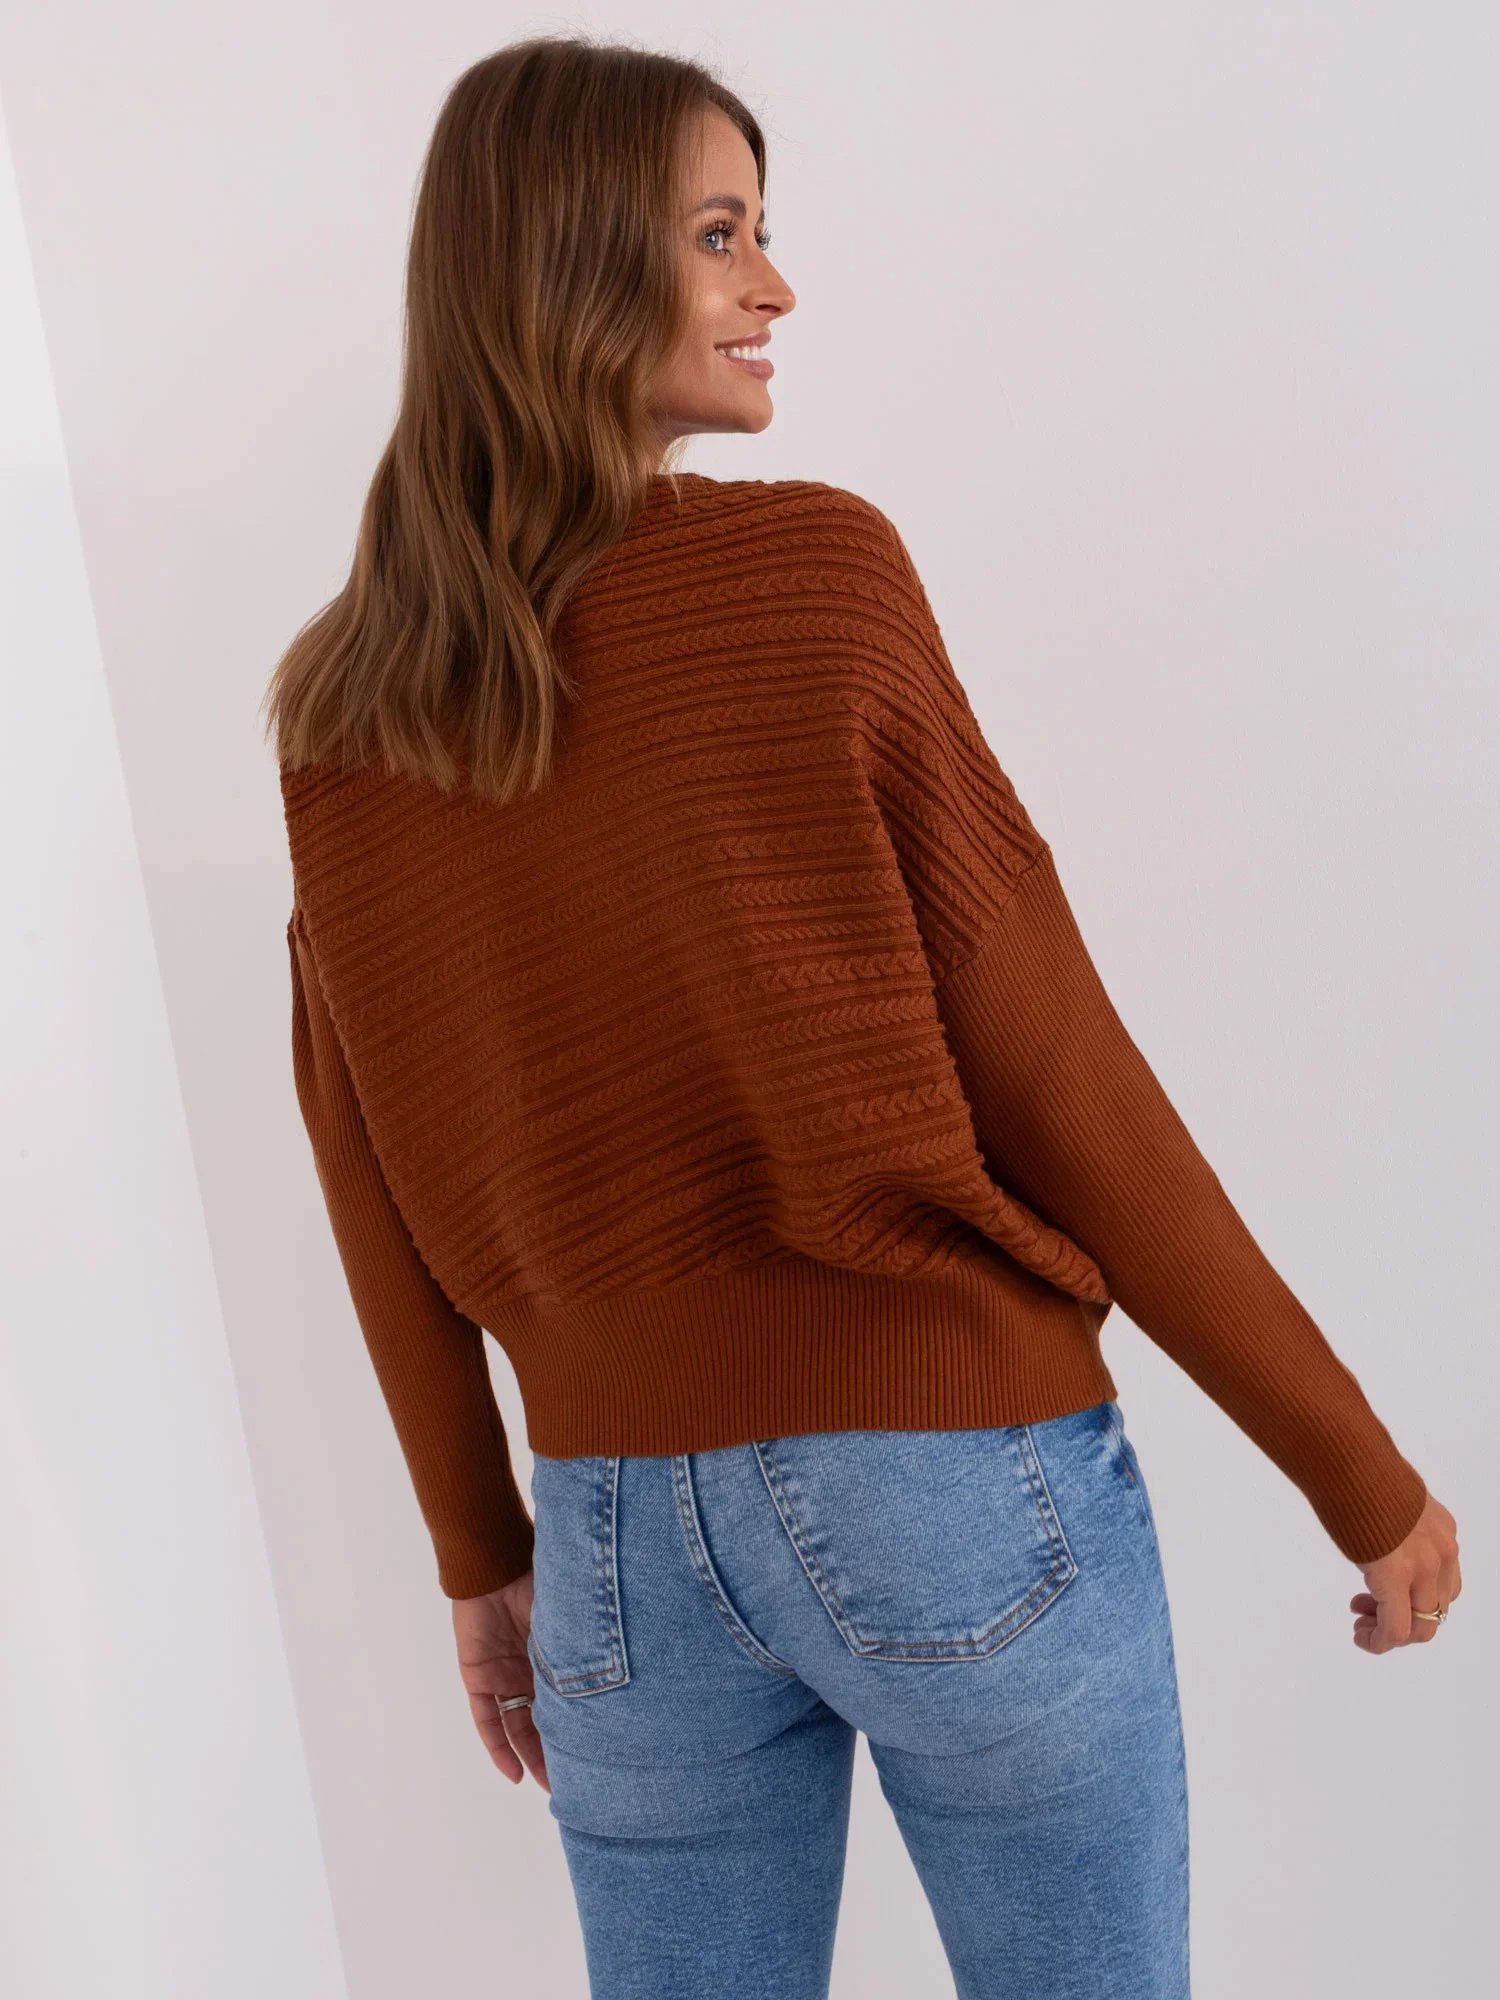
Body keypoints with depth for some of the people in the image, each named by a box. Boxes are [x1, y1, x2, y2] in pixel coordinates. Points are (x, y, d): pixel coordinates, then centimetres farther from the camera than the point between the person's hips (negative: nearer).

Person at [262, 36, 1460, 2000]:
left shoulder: (339, 713, 2)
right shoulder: (811, 570, -12)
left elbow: (378, 1200, 6)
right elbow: (1048, 1068, -13)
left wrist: (480, 1554, 19)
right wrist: (1355, 1462, -2)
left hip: (623, 1529, 5)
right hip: (955, 1478, -4)